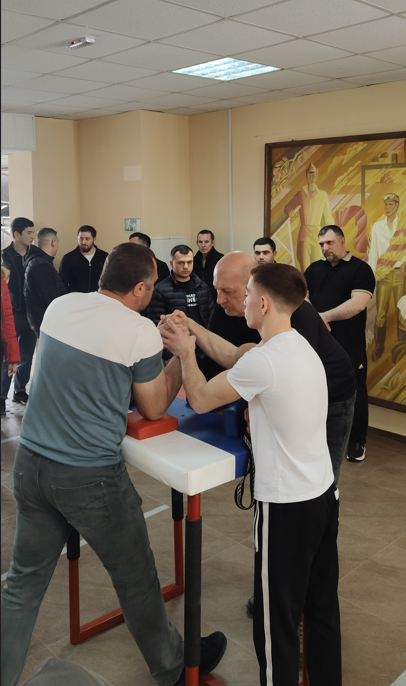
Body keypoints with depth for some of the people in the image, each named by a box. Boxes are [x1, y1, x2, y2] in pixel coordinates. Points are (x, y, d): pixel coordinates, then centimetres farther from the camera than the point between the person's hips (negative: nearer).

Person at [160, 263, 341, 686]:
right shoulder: (302, 347, 4)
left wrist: (186, 353, 6)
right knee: (322, 607, 22)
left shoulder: (263, 361, -22)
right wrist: (194, 332, 22)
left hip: (286, 506, -9)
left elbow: (200, 400, -10)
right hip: (325, 493, 9)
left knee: (277, 622, 7)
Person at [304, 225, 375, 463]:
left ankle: (357, 441, 19)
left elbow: (358, 302, -17)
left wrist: (324, 316, -17)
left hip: (349, 345, -4)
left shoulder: (360, 269, -4)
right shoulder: (314, 269, 11)